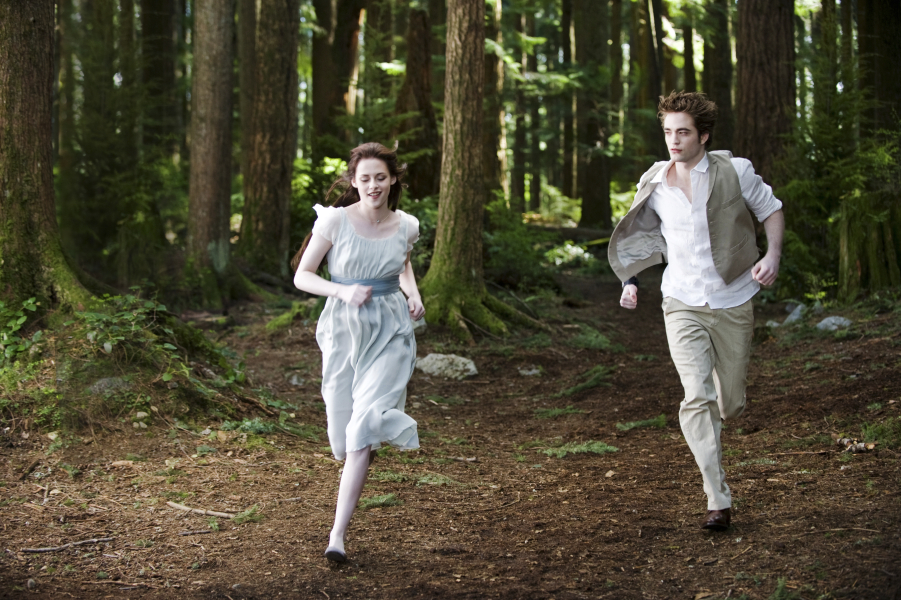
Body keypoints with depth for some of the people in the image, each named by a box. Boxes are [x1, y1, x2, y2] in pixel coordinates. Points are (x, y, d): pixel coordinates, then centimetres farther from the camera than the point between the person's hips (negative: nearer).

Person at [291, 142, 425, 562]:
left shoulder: (406, 226, 1)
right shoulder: (335, 220, -7)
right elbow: (302, 276, -4)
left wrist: (414, 295, 5)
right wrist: (343, 291, -20)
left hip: (390, 333, 0)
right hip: (344, 328, 0)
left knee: (364, 429, -15)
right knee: (345, 430, 11)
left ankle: (338, 533, -14)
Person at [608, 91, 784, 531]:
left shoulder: (735, 172, -8)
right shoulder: (655, 186, -1)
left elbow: (771, 210, 5)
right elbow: (642, 236, 16)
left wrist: (773, 255, -11)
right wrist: (631, 280, 5)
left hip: (733, 304, 0)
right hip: (683, 304, 0)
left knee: (731, 405, 9)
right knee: (697, 396, -17)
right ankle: (718, 500, -14)